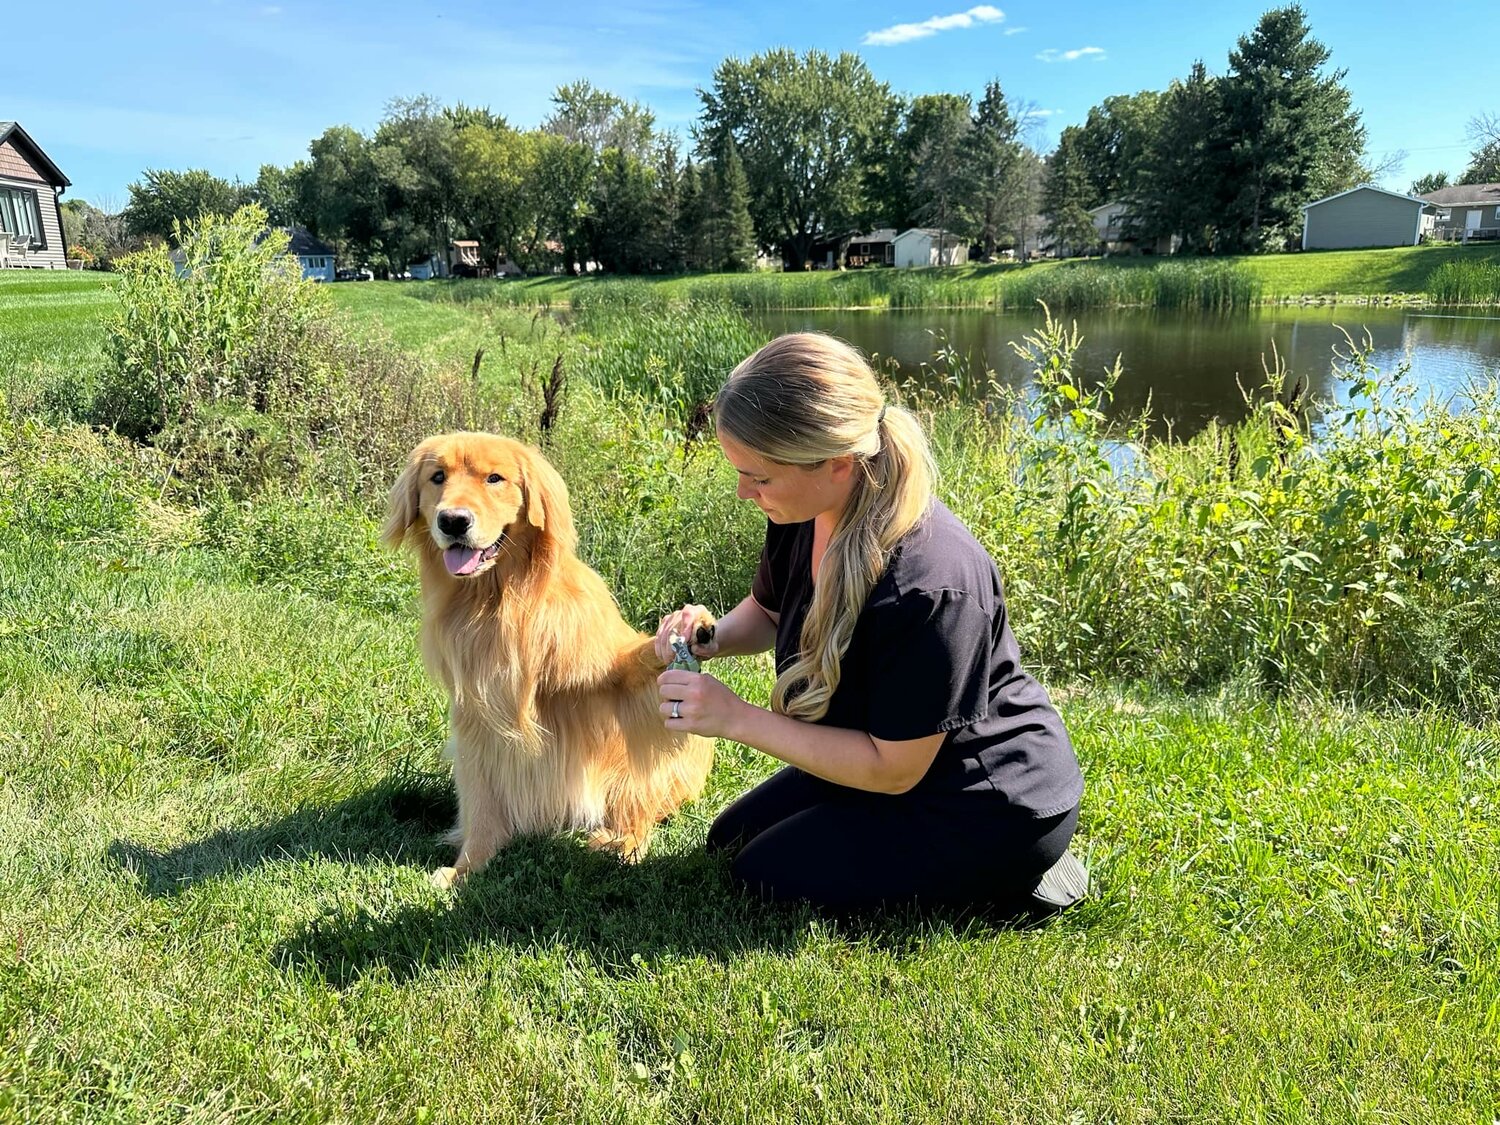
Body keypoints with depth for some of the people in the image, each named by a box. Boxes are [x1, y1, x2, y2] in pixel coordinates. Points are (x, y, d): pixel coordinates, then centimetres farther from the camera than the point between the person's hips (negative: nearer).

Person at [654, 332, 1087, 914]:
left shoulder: (928, 587, -37)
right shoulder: (803, 516, -12)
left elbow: (893, 770, -26)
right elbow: (768, 611, 10)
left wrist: (735, 718, -26)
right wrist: (711, 637, -13)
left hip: (995, 805, -9)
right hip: (893, 754, 9)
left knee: (770, 875, -8)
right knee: (730, 839, 15)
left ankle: (1003, 881, 2)